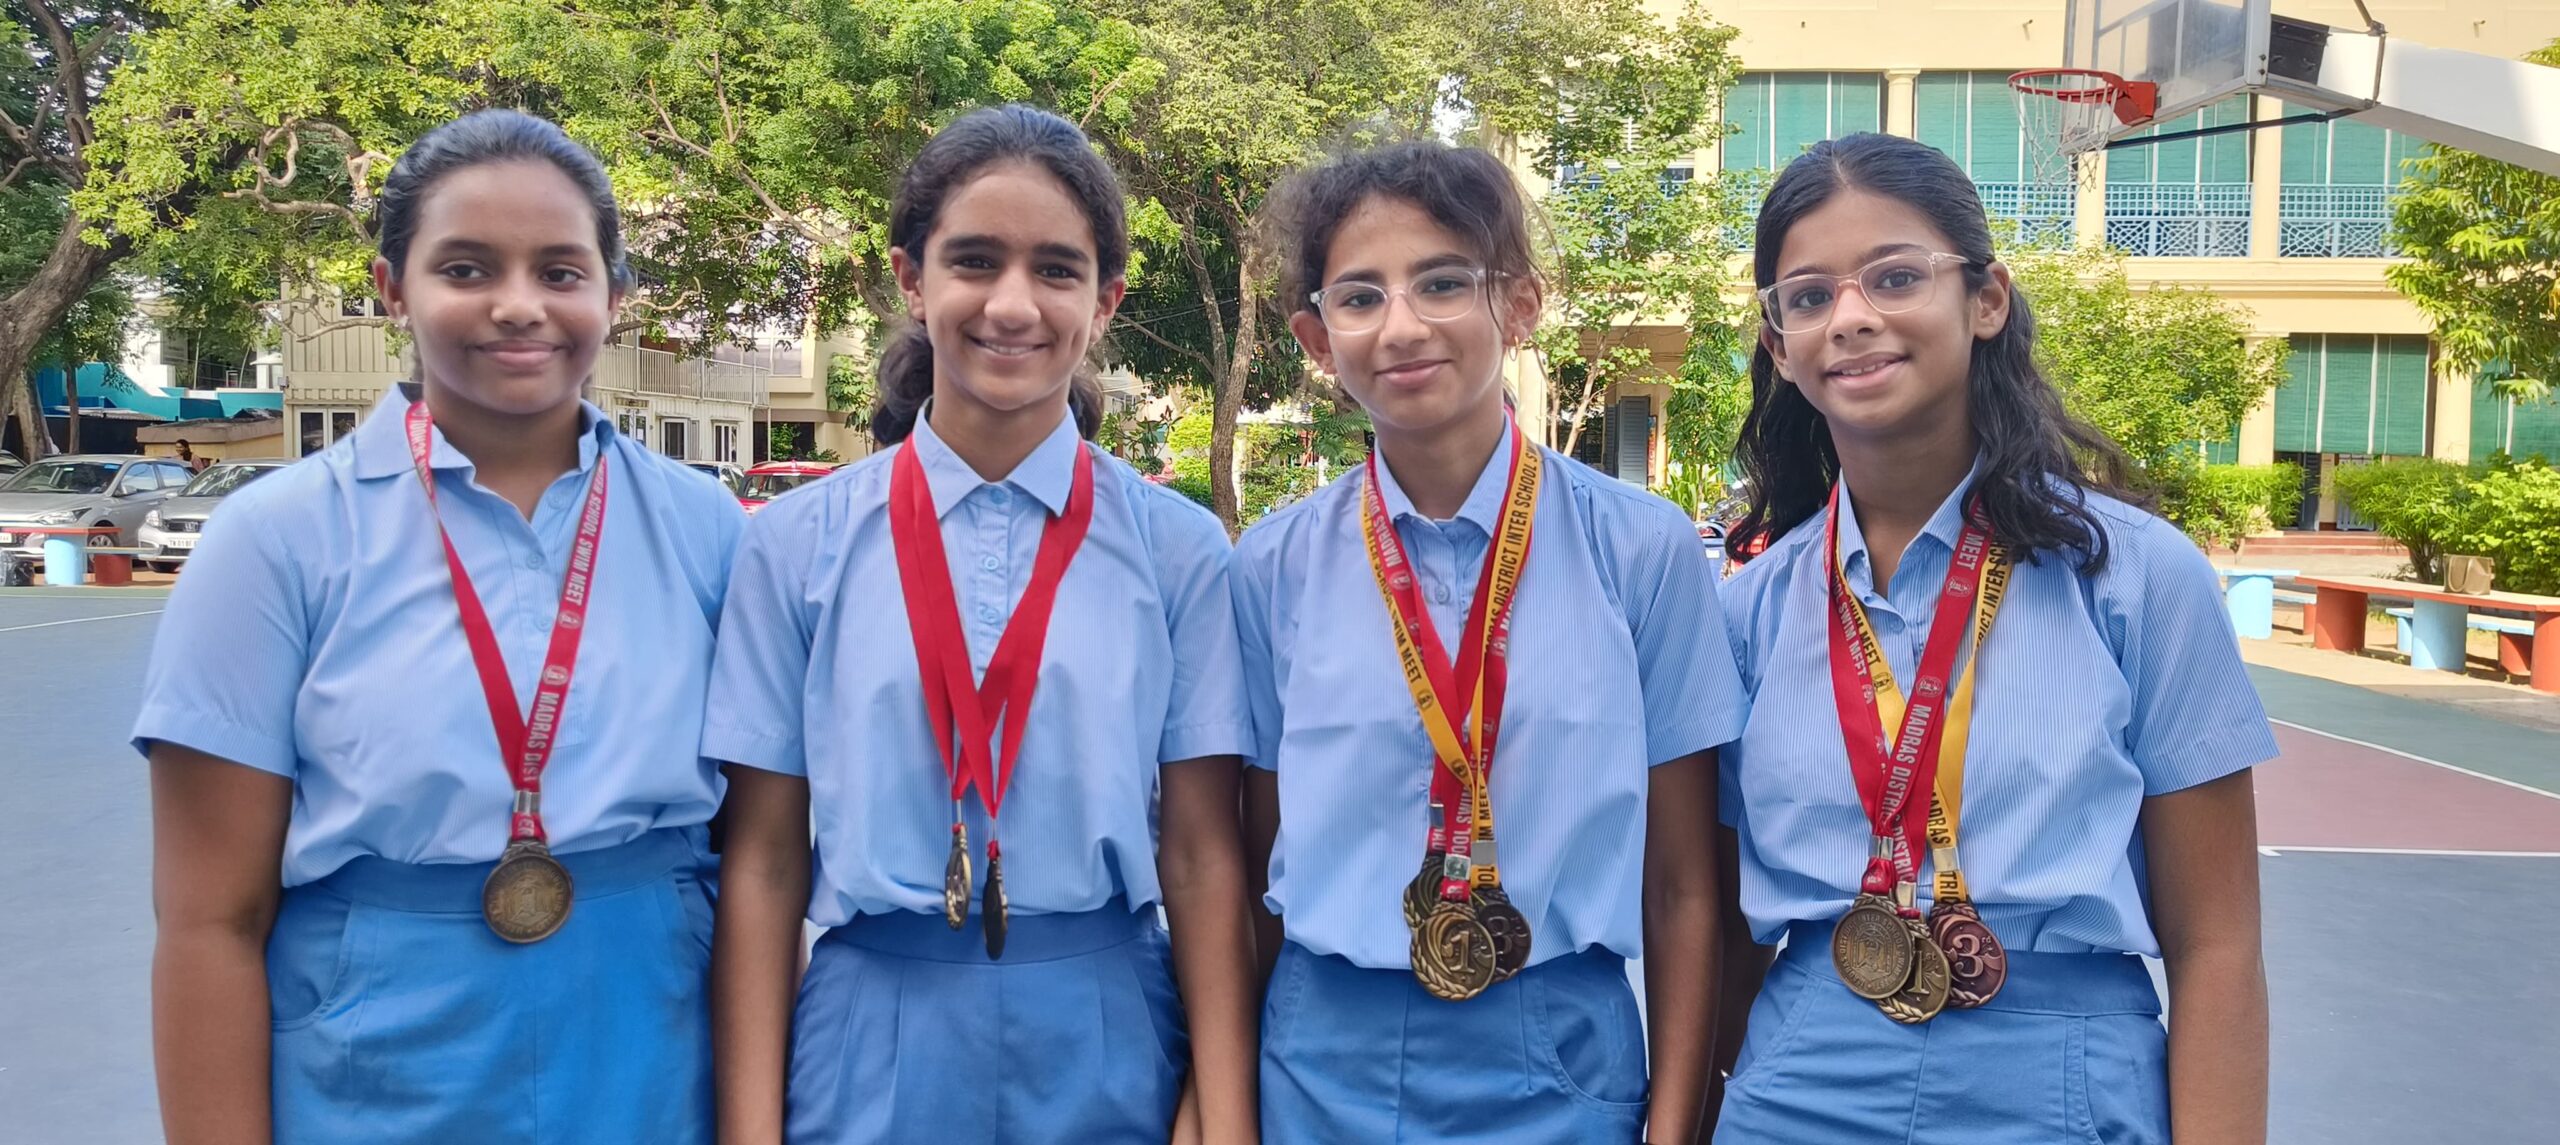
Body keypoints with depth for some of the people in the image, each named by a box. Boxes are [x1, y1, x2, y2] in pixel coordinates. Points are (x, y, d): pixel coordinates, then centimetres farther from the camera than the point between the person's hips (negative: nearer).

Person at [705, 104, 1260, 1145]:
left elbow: (1202, 857, -3)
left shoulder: (1178, 549, -3)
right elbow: (763, 861, -1)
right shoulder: (798, 543, -3)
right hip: (871, 1053, 0)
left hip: (1105, 1052, 0)